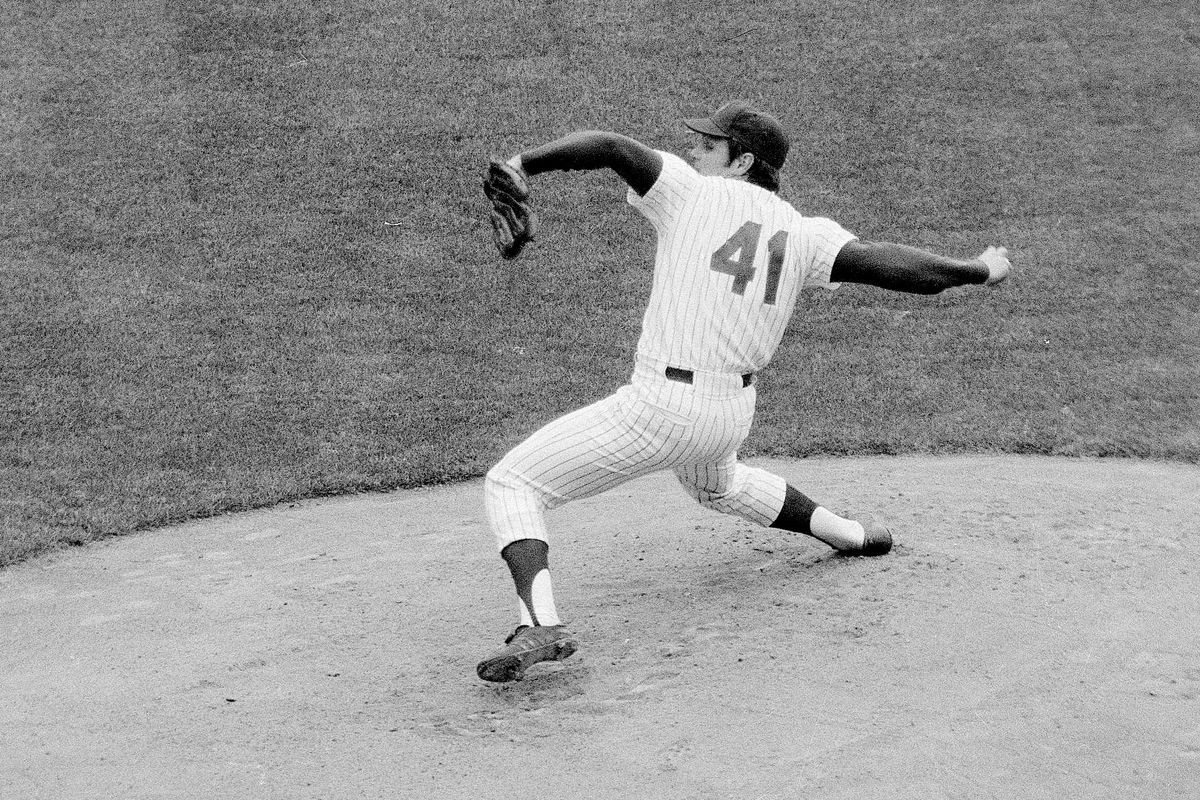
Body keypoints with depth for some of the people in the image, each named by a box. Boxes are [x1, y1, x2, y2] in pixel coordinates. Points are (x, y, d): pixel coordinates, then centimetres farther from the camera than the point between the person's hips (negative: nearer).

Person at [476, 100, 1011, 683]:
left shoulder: (692, 191, -3)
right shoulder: (802, 232, 6)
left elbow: (609, 147, -14)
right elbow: (884, 262, -4)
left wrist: (525, 164, -5)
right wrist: (980, 271, 5)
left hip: (660, 405, -7)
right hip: (733, 415, 7)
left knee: (510, 484, -2)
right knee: (718, 486, 43)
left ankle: (539, 625, -23)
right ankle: (851, 534, 50)